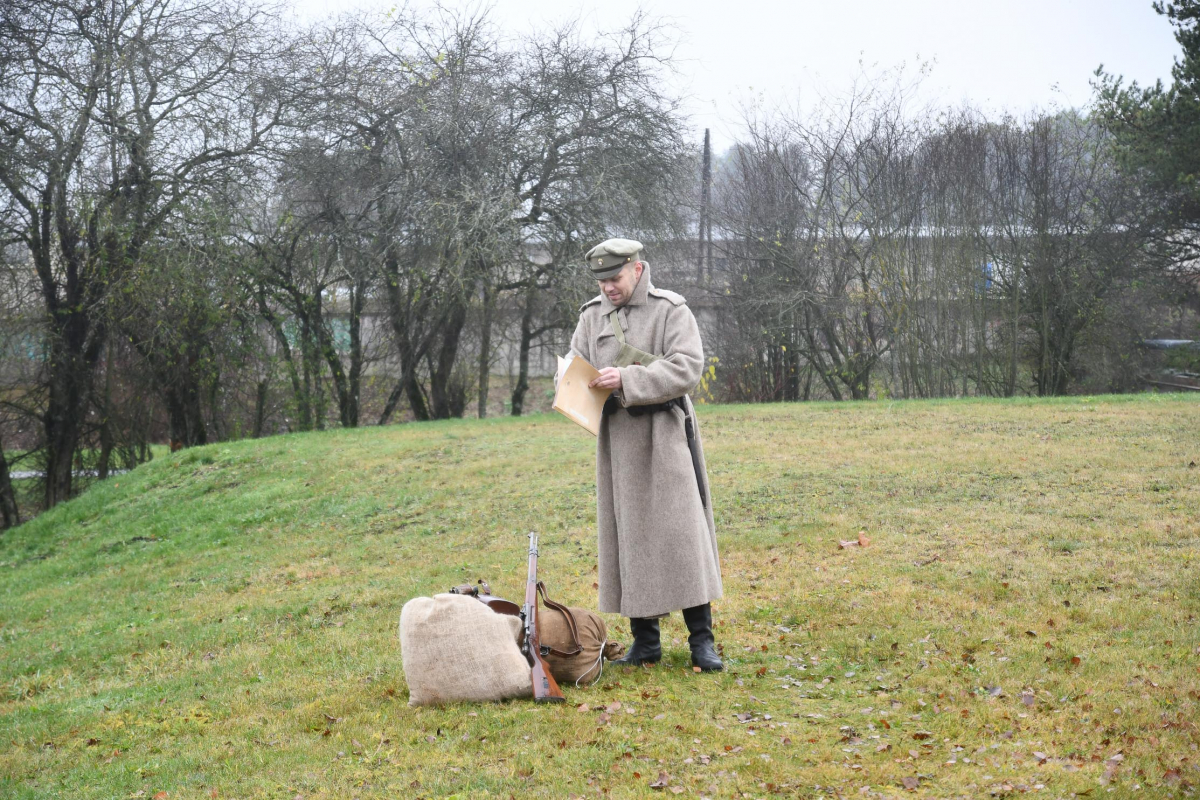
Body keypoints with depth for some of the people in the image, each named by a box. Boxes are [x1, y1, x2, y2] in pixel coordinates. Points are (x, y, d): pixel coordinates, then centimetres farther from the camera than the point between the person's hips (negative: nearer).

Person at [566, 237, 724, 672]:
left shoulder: (670, 310, -3)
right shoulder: (591, 316, 10)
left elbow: (687, 367, -14)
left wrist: (628, 379, -23)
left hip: (664, 437, -4)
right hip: (617, 439, 4)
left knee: (681, 531, -6)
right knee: (627, 536, 5)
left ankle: (701, 639, 0)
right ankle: (644, 640, 14)